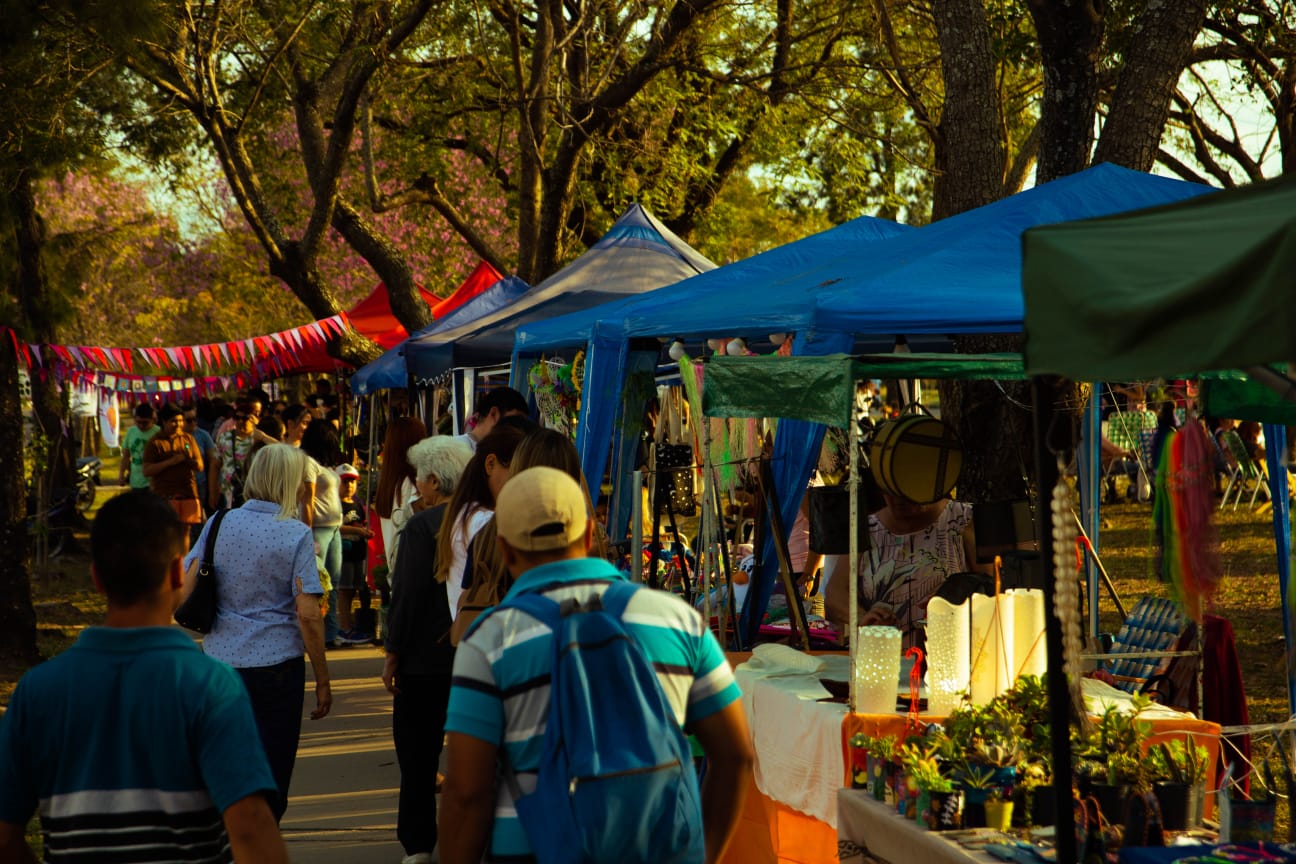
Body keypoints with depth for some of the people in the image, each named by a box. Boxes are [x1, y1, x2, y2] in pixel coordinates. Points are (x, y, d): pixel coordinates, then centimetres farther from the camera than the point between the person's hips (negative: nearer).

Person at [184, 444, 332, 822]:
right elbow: (308, 615, -13)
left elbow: (183, 590, 4)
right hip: (276, 664, -4)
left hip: (219, 661, 4)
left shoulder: (220, 524, 2)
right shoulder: (296, 535, -9)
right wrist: (323, 681, -6)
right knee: (270, 780, 6)